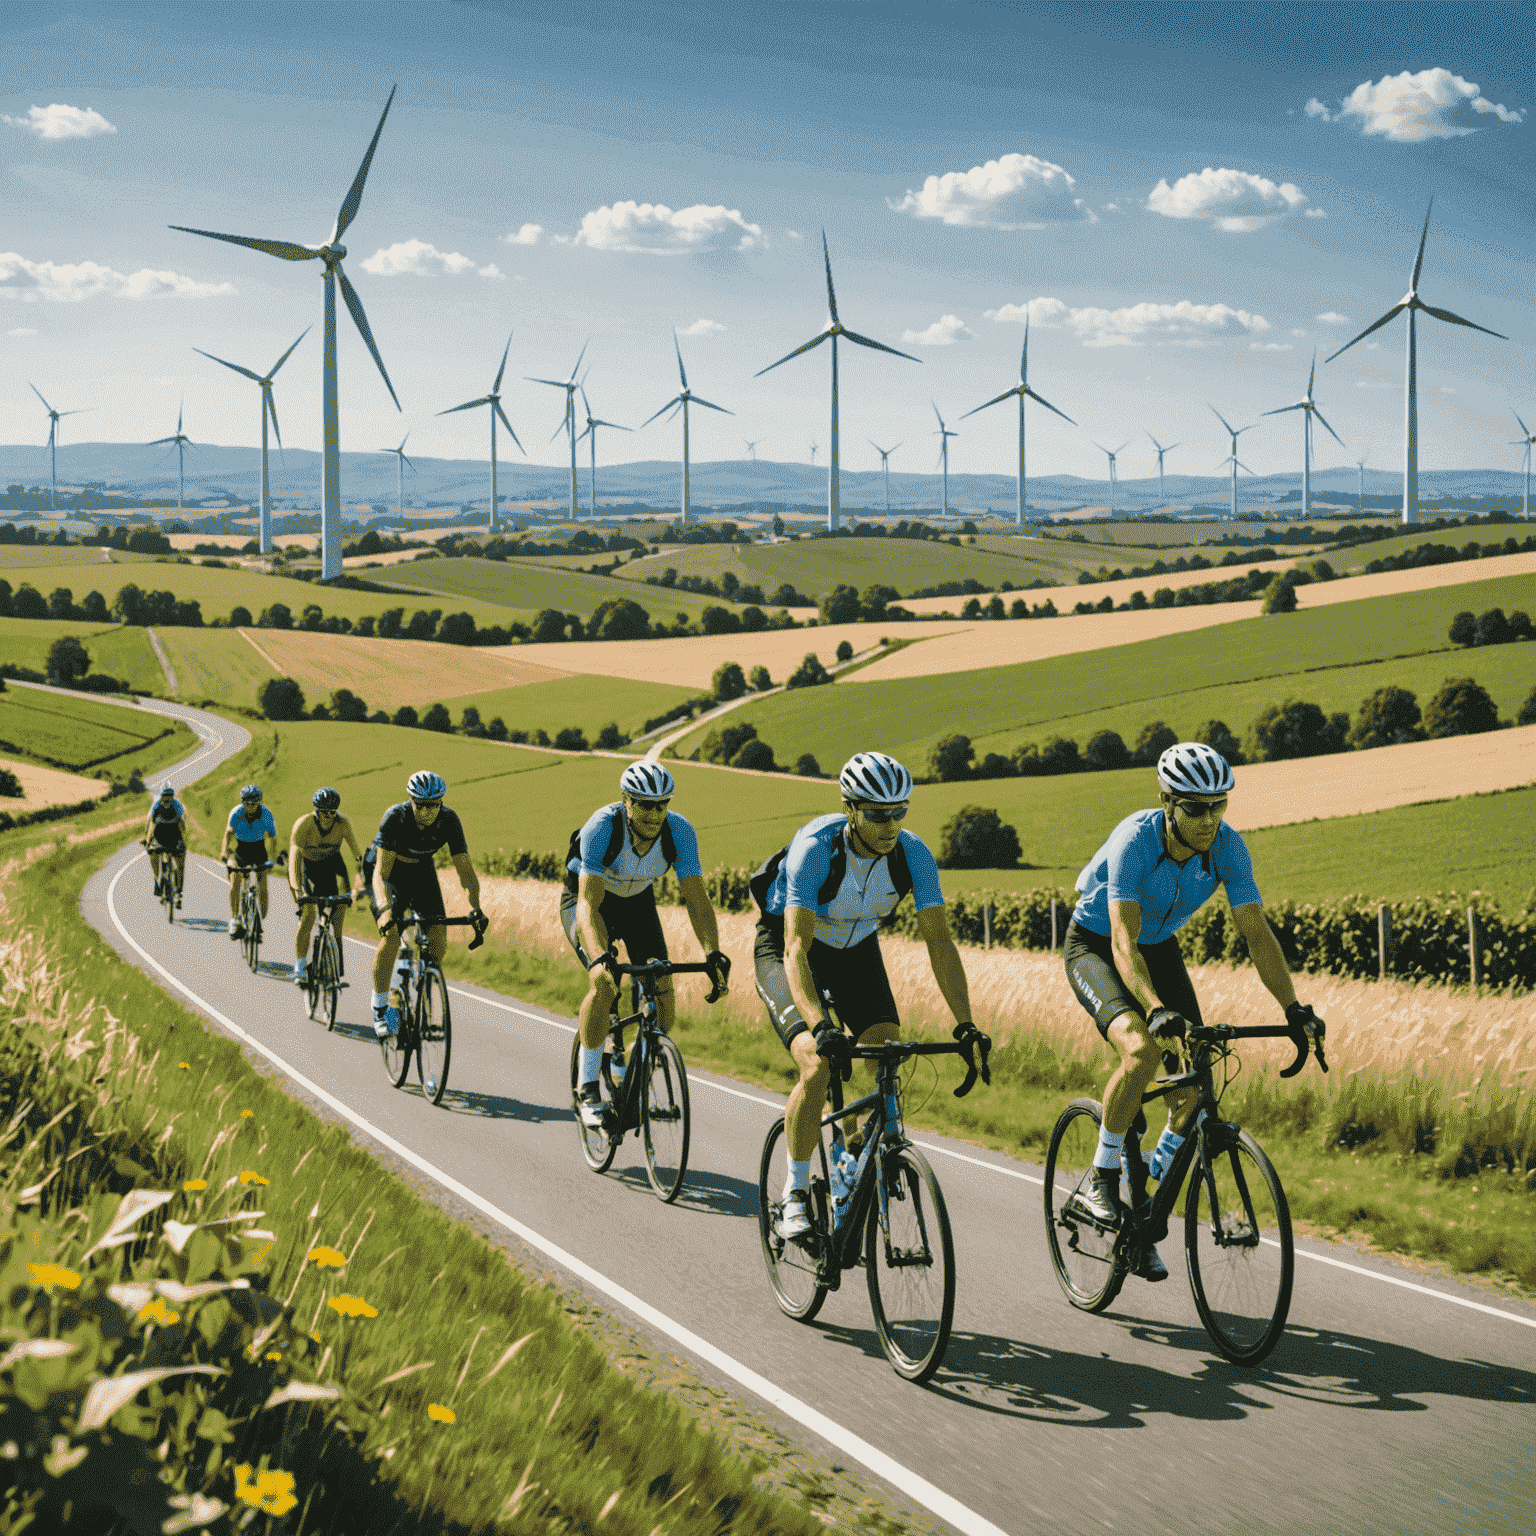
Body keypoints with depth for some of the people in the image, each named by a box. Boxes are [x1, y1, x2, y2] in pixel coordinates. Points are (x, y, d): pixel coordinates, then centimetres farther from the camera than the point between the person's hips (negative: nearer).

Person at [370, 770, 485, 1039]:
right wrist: (384, 908, -54)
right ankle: (380, 1007, -10)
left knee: (439, 941, -11)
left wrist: (475, 906, -41)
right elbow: (381, 871, -37)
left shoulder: (449, 821, -25)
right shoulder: (394, 818, -33)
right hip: (390, 873, -3)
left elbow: (464, 868, -25)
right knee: (391, 937, -25)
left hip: (422, 872, 3)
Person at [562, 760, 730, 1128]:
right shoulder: (602, 828, -35)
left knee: (662, 1005, -9)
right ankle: (588, 1087, -11)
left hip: (637, 901, 4)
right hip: (585, 896, -4)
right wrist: (600, 958, -57)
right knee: (604, 986, -27)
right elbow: (589, 904, -42)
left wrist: (713, 954, -44)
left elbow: (696, 898, -28)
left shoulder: (679, 832, -26)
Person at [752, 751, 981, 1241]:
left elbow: (939, 941, -22)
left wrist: (964, 1024, -32)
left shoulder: (912, 853, -23)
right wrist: (819, 1026, -54)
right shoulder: (815, 847, -34)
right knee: (817, 1066, -25)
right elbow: (796, 950, -41)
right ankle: (796, 1192, -7)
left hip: (855, 949, 4)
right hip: (785, 946, -4)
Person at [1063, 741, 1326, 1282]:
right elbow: (1123, 940, -42)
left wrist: (1294, 1008, -31)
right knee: (1142, 1048, -31)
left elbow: (1257, 933, -19)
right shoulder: (1135, 839, -34)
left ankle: (1153, 1182, 15)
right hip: (1095, 946, -5)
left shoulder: (1227, 846, -21)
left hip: (1159, 947, 5)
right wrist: (1156, 1009, -56)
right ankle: (1101, 1178, -13)